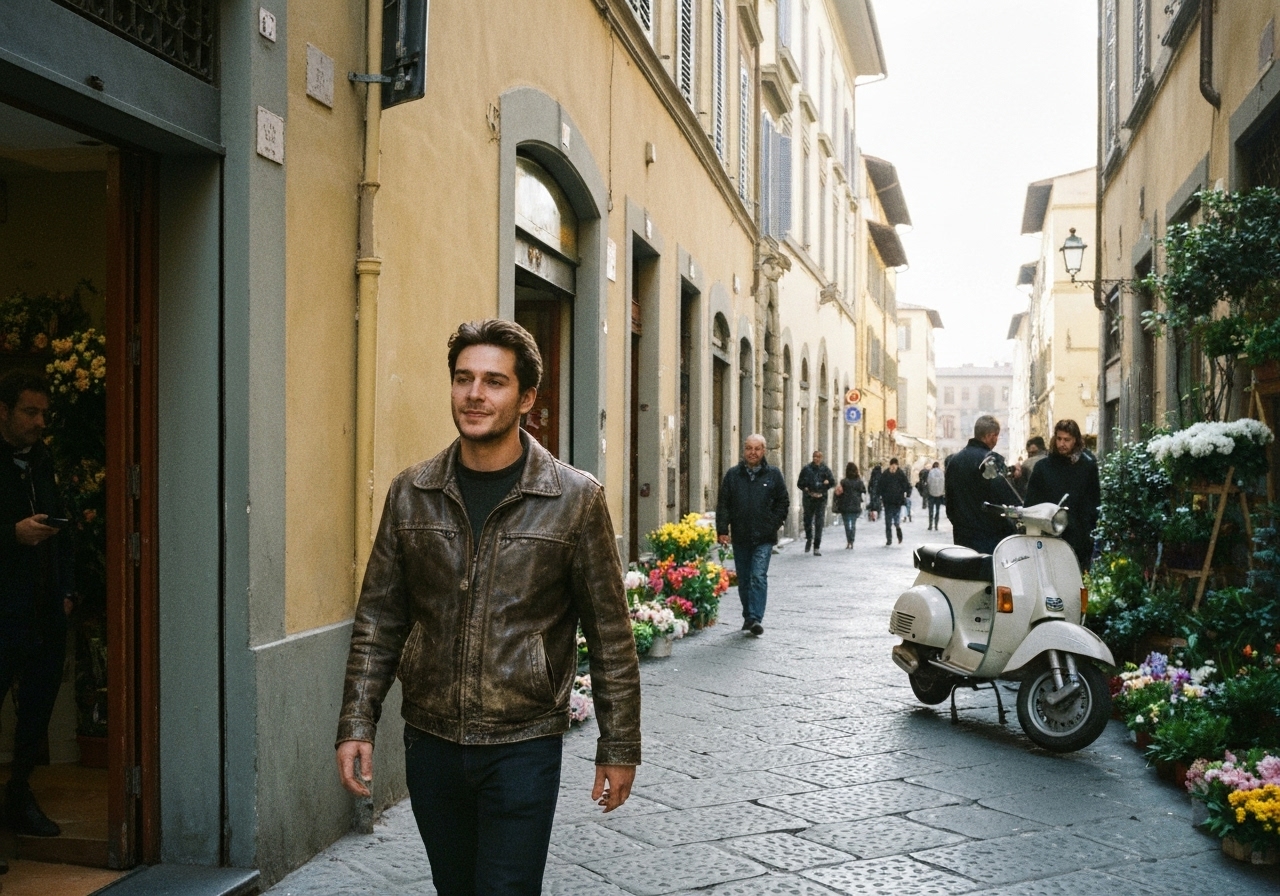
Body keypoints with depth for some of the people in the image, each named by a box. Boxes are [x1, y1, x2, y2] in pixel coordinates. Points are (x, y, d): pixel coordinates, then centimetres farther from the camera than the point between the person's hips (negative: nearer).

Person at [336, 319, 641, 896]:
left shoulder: (575, 498, -7)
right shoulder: (411, 494, 2)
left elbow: (610, 634, -3)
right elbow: (378, 621, 7)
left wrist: (619, 747, -2)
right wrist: (356, 724, 1)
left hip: (523, 746, -3)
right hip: (429, 741, 4)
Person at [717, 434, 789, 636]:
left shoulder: (773, 475, 3)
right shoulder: (733, 475, 6)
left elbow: (783, 502, 7)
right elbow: (723, 504, 5)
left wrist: (773, 525, -3)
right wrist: (722, 530, -4)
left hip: (764, 538, -3)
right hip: (740, 537, 3)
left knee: (758, 577, -13)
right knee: (744, 580, 10)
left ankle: (756, 618, -13)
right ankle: (748, 616, 22)